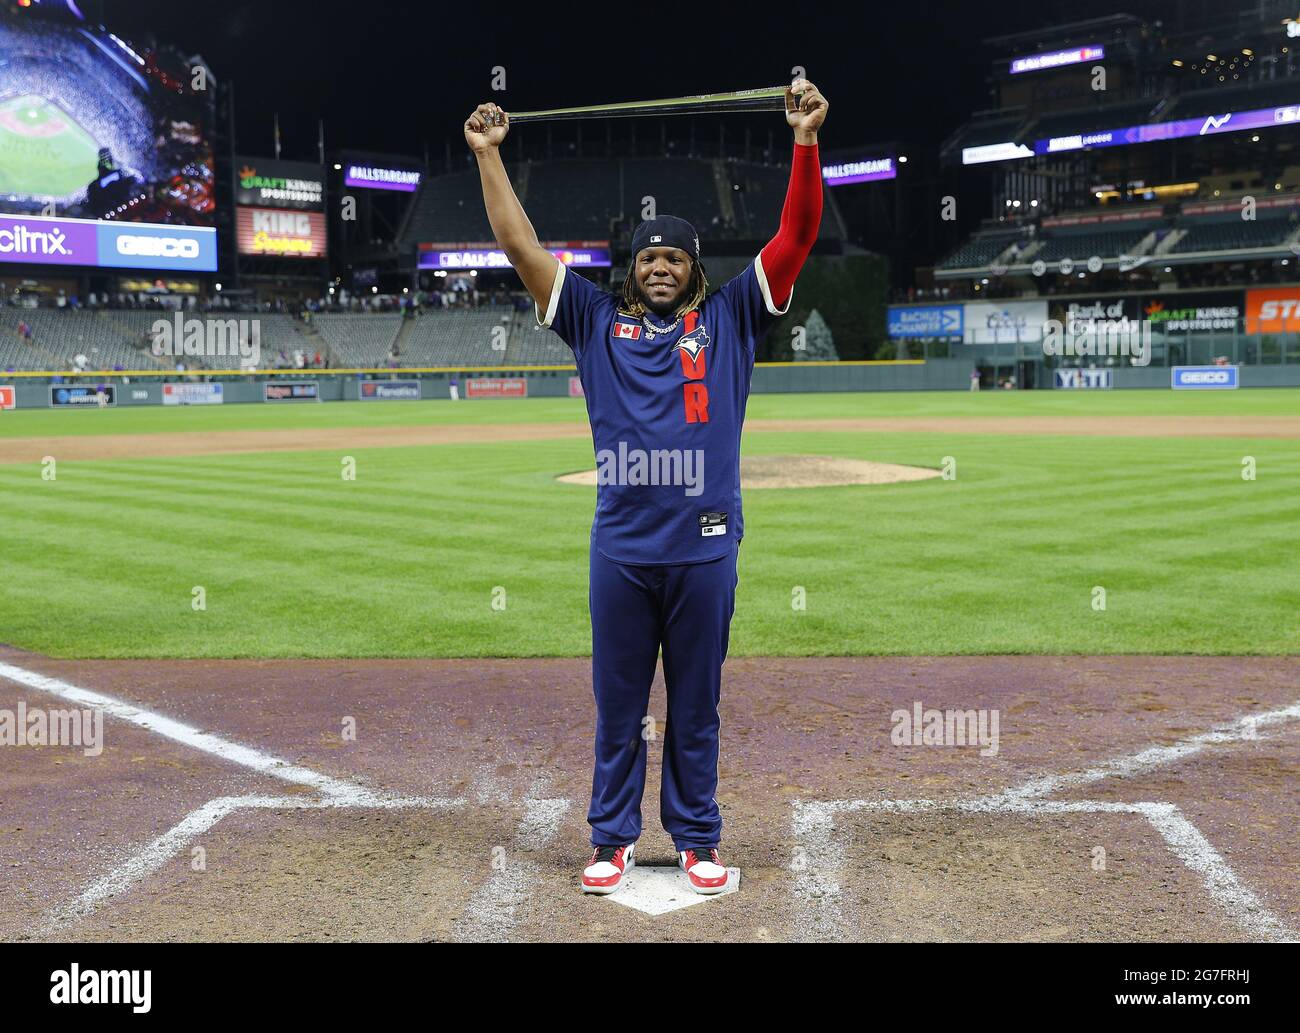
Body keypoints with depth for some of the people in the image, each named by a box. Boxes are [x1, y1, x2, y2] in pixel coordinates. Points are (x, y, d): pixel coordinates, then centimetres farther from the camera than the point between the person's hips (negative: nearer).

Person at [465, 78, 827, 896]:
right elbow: (522, 247, 8)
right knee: (617, 708, 10)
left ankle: (698, 840, 23)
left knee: (696, 709, 11)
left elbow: (796, 237, 1)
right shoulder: (597, 322, 9)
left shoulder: (729, 321, 8)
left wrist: (806, 140, -6)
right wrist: (488, 154, 7)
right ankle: (613, 838, 23)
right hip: (620, 550, 1)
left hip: (705, 550, -1)